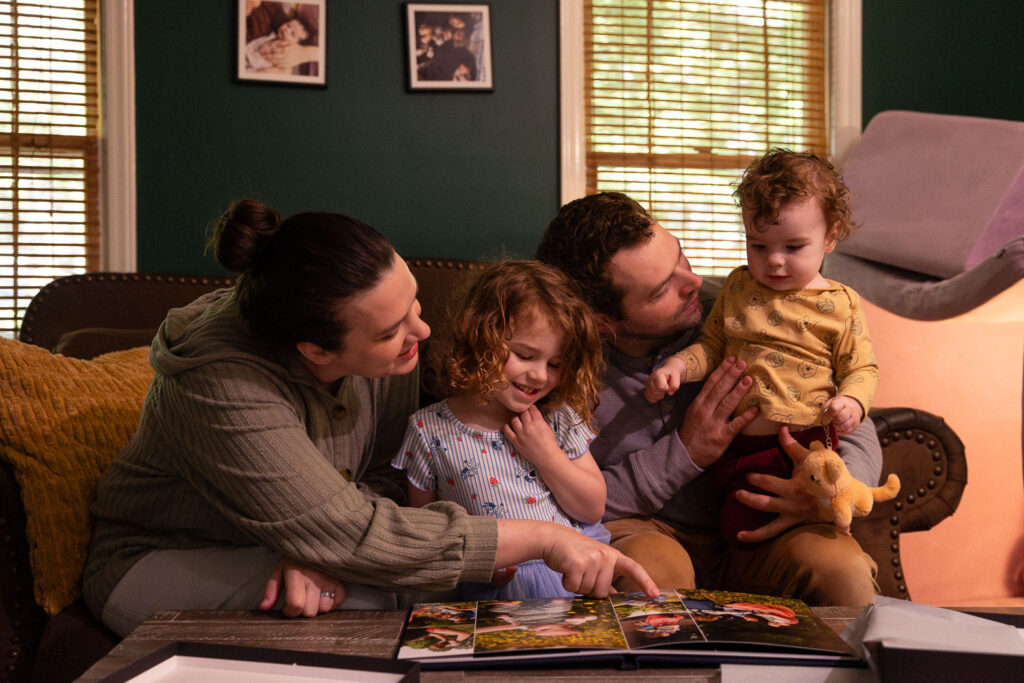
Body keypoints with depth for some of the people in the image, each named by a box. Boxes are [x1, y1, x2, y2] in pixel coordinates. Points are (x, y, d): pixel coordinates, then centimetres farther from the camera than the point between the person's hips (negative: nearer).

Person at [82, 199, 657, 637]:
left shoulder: (389, 344, -16)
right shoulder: (226, 388, -35)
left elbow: (385, 473, -9)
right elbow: (354, 535, -37)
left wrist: (324, 548, -32)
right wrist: (544, 538, -36)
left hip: (285, 547, 6)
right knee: (362, 593, -30)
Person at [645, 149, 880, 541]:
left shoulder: (840, 305, 1)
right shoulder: (737, 288, 10)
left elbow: (861, 368, 4)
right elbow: (711, 346, 16)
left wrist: (852, 402, -18)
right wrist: (679, 365, -4)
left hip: (806, 445, -3)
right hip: (738, 446, 4)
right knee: (737, 531, -1)